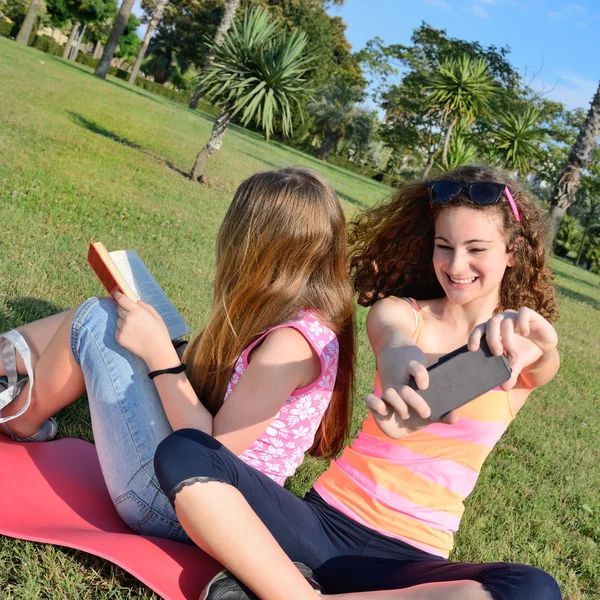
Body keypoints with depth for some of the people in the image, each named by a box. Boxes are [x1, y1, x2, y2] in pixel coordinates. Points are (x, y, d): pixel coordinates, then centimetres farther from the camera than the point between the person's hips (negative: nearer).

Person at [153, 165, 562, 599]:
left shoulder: (521, 356, 6)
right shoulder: (396, 311, 5)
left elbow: (545, 366, -19)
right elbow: (396, 348, -19)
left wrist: (539, 343, -45)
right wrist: (405, 366, -46)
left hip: (412, 557, 1)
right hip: (327, 517, 0)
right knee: (182, 453, -21)